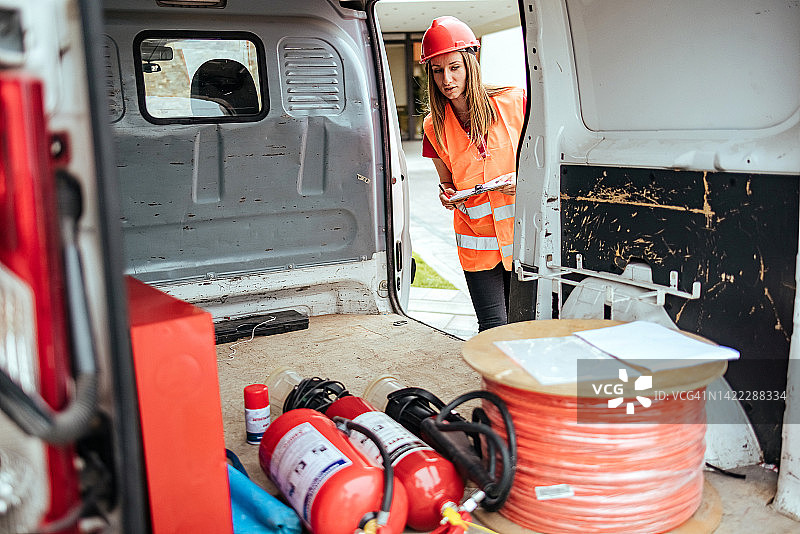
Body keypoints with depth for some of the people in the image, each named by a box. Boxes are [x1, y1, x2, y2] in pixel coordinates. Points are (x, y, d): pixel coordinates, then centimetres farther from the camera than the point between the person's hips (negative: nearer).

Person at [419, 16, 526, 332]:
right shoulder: (435, 127, 2)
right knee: (494, 329, -4)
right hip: (477, 239, 1)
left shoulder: (514, 102, -4)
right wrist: (446, 195, -7)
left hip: (522, 231, -1)